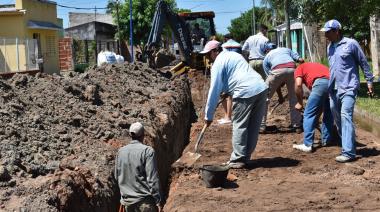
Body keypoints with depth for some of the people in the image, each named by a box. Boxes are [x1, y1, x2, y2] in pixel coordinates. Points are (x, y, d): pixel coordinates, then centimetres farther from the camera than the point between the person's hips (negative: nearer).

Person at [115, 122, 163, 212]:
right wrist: (158, 201, -12)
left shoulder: (121, 151, 5)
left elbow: (117, 176, 14)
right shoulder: (147, 151, -12)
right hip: (144, 201, -6)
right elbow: (153, 178, -15)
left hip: (127, 201, 6)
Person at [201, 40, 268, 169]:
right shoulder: (233, 55, 27)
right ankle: (245, 157, 19)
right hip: (261, 88, 8)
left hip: (245, 92, -8)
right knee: (253, 127, 11)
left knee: (239, 126, 1)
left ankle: (238, 160, 3)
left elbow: (214, 90, -3)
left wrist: (208, 116, 1)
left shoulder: (218, 63, 0)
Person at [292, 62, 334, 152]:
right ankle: (326, 141, 30)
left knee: (309, 115, 4)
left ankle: (307, 145, 2)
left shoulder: (299, 68, 24)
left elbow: (298, 85, 4)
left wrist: (300, 103, 15)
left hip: (321, 83, -6)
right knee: (328, 114, 24)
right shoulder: (317, 66, 41)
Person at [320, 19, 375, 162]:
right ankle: (347, 144, 27)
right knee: (337, 118, 12)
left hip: (348, 88, -7)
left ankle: (349, 152, -21)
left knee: (346, 116, -18)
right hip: (334, 89, 8)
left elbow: (363, 63, 0)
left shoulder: (351, 44, -7)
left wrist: (369, 81, 2)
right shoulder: (330, 47, 12)